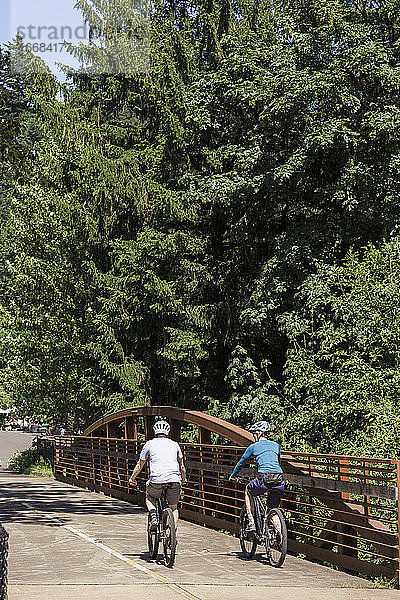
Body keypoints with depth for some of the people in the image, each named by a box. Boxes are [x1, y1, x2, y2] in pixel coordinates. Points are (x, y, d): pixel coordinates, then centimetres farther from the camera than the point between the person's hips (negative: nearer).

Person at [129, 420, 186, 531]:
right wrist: (183, 479, 49)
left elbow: (139, 465, 25)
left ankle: (153, 518, 5)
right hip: (174, 479, 2)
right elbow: (182, 467, 30)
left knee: (149, 497, 29)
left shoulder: (149, 444, 17)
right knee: (173, 507, 21)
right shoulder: (174, 444, 23)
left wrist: (132, 478, 41)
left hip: (157, 479, -2)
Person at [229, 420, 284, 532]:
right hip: (279, 480, 3)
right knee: (273, 509, 21)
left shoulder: (253, 447, 14)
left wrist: (232, 476, 42)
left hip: (264, 478, -3)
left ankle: (251, 523, 18)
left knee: (248, 491, 28)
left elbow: (241, 462, 26)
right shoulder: (276, 445, 23)